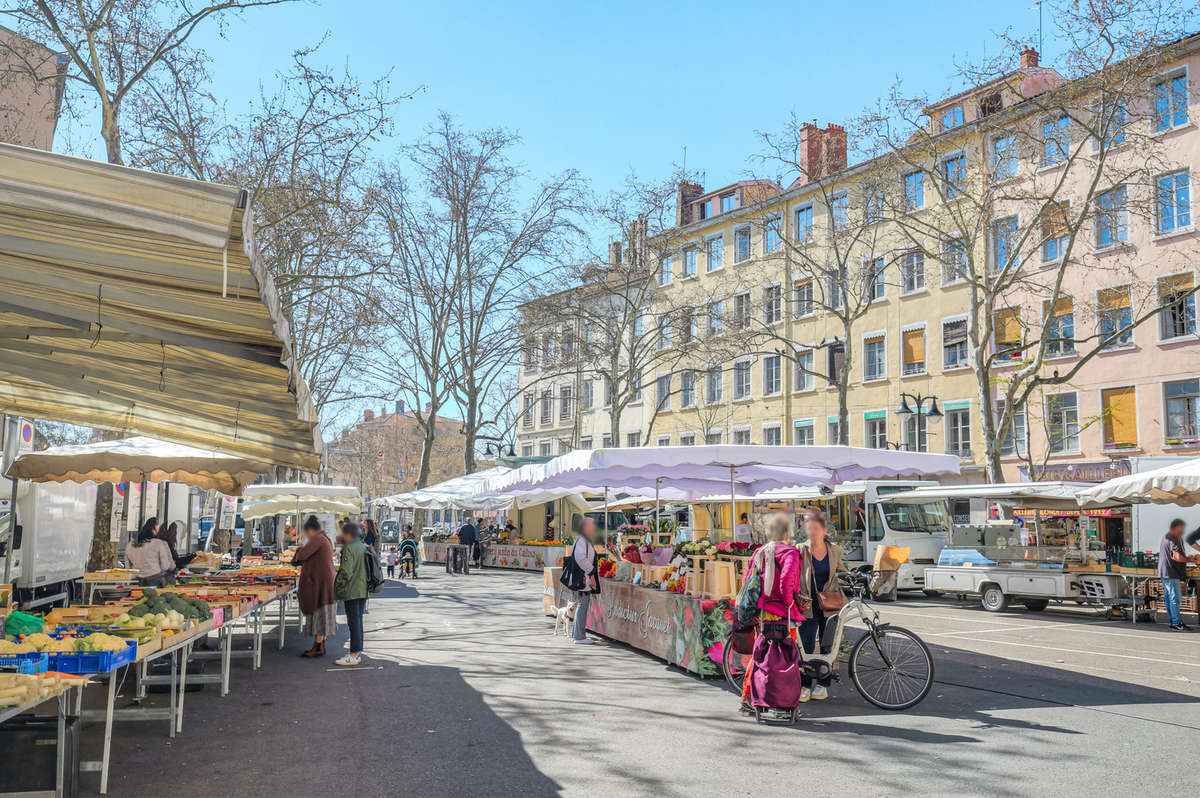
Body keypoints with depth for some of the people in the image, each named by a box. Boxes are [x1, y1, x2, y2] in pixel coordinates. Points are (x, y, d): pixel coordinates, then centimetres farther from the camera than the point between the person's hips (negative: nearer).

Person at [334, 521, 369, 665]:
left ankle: (354, 655, -4)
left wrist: (338, 590, -12)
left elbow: (346, 572, -20)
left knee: (354, 622, -6)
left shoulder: (349, 549, -15)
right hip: (363, 591, 9)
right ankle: (358, 652, 20)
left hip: (352, 592, -9)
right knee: (358, 621, 15)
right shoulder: (363, 547, 13)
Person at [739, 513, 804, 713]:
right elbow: (786, 580, -22)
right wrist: (790, 604, -10)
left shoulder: (758, 553, 12)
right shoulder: (789, 552, -7)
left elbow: (746, 581, 10)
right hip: (782, 614, -6)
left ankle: (747, 697, 18)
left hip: (760, 612, 6)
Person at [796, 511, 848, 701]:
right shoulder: (800, 550, -6)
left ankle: (822, 684, 19)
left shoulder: (835, 550, 2)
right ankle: (804, 685, 7)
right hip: (808, 604, -2)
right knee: (806, 645, -4)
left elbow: (842, 572, 19)